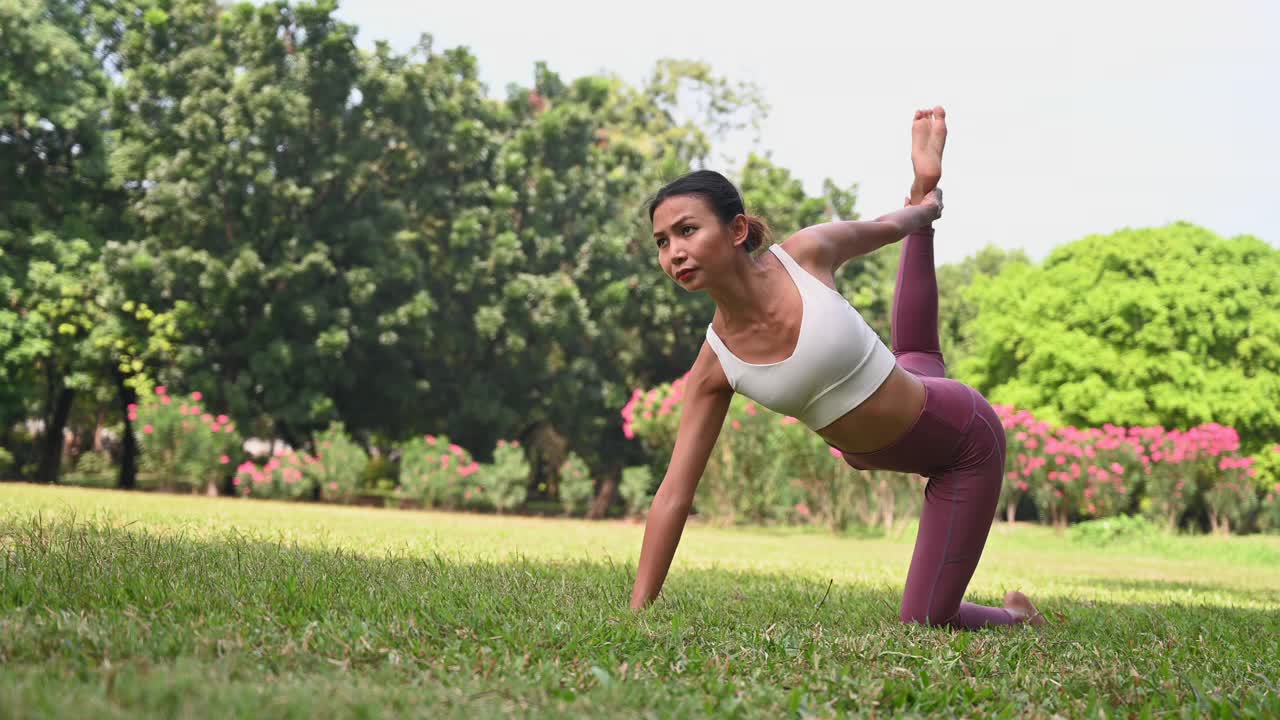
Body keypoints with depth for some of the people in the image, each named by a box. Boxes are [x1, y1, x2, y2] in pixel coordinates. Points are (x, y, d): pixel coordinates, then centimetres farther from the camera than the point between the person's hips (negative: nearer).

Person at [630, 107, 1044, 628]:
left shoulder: (806, 253, -29)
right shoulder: (714, 365, -22)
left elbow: (882, 227, -5)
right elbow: (674, 495, -21)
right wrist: (637, 613, -25)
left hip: (964, 434, -4)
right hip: (869, 453, 4)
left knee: (927, 622, -3)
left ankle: (1014, 618, 30)